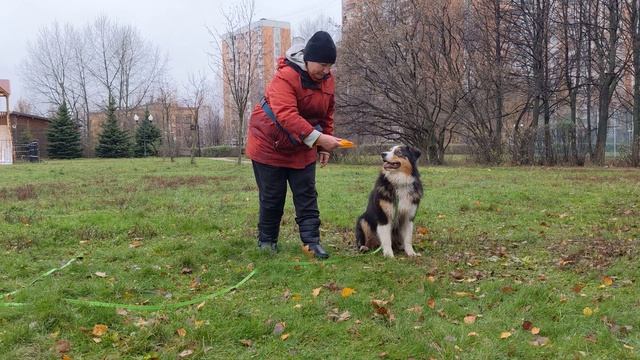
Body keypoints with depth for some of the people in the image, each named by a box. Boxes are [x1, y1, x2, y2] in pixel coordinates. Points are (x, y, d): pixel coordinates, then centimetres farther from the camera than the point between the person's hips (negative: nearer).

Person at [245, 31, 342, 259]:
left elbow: (327, 114, 9)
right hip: (270, 145, -5)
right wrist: (318, 138, -46)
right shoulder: (285, 77, -27)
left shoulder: (327, 80, -3)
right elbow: (286, 115, -39)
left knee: (307, 195, 1)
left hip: (302, 148, 6)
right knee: (272, 197, 4)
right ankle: (266, 240, 20)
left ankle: (311, 240, 4)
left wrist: (324, 146, 4)